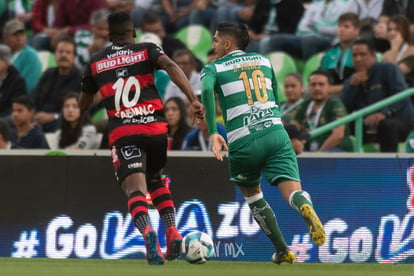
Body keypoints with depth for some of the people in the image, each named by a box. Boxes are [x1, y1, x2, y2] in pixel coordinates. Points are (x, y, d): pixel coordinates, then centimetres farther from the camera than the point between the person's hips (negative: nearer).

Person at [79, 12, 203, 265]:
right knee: (155, 181, 26)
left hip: (123, 133, -2)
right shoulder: (147, 51, 11)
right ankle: (172, 231, 6)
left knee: (135, 190, -11)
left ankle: (147, 230, -42)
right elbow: (171, 67, -11)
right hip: (155, 128, 2)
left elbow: (84, 105, 28)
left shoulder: (95, 64, 15)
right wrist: (194, 100, -16)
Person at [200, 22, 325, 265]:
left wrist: (213, 132, -19)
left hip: (243, 143, -2)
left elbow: (207, 90, -14)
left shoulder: (214, 68, 9)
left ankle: (283, 251, 22)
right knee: (292, 191, -10)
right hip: (276, 133, 2)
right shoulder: (264, 61, 22)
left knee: (252, 195, 24)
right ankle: (306, 208, -47)